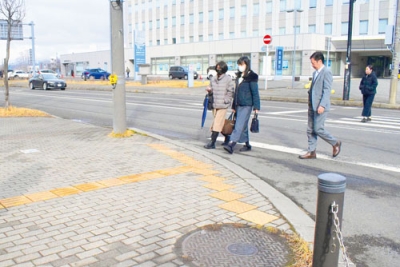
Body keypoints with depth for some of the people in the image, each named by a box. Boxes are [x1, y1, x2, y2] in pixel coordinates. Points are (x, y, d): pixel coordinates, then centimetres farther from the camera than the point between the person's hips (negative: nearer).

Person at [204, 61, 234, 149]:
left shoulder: (228, 79, -6)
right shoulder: (213, 79, 10)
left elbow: (230, 92, -4)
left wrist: (225, 101, -11)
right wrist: (209, 90, -3)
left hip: (223, 105, -6)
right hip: (214, 104, 6)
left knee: (217, 123, -9)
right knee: (219, 123, 14)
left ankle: (212, 143, -8)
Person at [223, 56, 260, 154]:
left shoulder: (251, 77, -6)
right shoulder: (239, 76, 15)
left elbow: (255, 92, -9)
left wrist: (256, 106, -13)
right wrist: (233, 106, 20)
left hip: (246, 105, -8)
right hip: (238, 105, 8)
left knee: (239, 125, -13)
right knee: (243, 126, 12)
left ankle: (231, 144, -20)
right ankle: (247, 145, 22)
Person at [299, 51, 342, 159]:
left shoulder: (326, 72, -11)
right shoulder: (315, 73, 16)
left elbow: (327, 90, -17)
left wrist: (322, 105, -24)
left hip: (320, 107, -9)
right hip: (312, 106, 9)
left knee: (318, 129, -7)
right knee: (310, 130, 8)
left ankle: (336, 144, 14)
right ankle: (311, 152, 16)